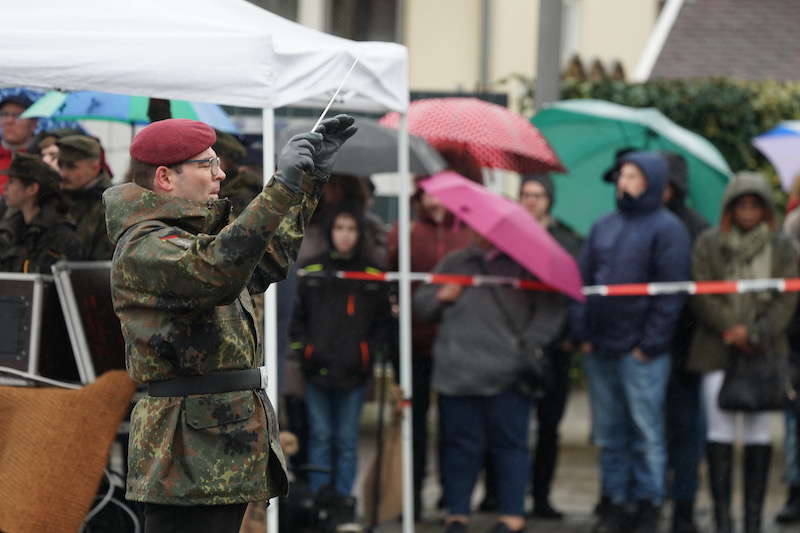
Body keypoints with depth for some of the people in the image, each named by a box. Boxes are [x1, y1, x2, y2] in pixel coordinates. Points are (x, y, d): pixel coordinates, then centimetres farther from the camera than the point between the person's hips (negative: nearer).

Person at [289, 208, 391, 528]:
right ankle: (318, 499, 6)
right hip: (317, 370, 1)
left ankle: (343, 502, 7)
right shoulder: (313, 271, 10)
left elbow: (383, 322, 11)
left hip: (354, 372, -1)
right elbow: (298, 317, 15)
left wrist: (371, 354, 0)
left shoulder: (373, 275, 7)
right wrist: (302, 349, 3)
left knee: (347, 439, 2)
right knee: (320, 437, 2)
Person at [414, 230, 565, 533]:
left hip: (507, 377, -3)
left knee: (509, 443, 1)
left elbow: (550, 310, 3)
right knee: (460, 445, 5)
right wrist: (440, 297, 0)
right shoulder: (454, 263, 19)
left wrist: (531, 343, -10)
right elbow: (421, 304, 21)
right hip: (457, 373, 3)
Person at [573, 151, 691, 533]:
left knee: (646, 431, -2)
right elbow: (584, 279, 15)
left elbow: (672, 291, -8)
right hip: (599, 350, 6)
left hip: (641, 353, -6)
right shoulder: (604, 227, 14)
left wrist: (651, 343, -13)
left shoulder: (667, 229, -4)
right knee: (609, 433, 9)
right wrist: (581, 332, 5)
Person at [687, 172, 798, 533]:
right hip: (717, 351, -1)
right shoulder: (709, 244, 5)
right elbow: (701, 297, -1)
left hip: (765, 351, 1)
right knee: (720, 432, -4)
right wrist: (731, 330, -10)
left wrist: (754, 333, -12)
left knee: (759, 433, 1)